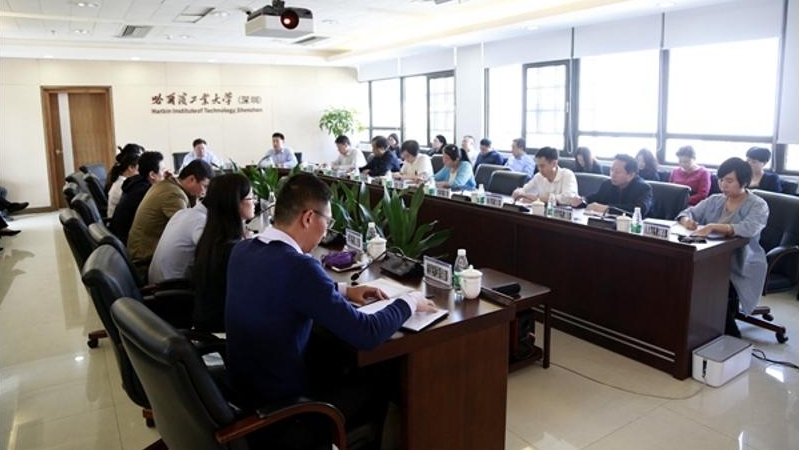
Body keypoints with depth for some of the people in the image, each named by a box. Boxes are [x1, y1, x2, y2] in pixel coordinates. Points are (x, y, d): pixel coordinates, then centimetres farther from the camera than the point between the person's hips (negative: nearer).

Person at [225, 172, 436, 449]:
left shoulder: (242, 249, -3)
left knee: (342, 372, 26)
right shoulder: (298, 265, -29)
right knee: (379, 384, 14)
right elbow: (367, 335, -25)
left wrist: (344, 290, 12)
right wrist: (409, 302, -8)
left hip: (243, 385, 8)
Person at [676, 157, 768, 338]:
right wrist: (687, 221, -15)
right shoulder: (714, 200, 13)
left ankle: (730, 338, -7)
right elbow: (688, 212, 11)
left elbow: (749, 229, -23)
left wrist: (713, 227, -37)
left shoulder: (758, 205, -3)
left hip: (740, 268, -4)